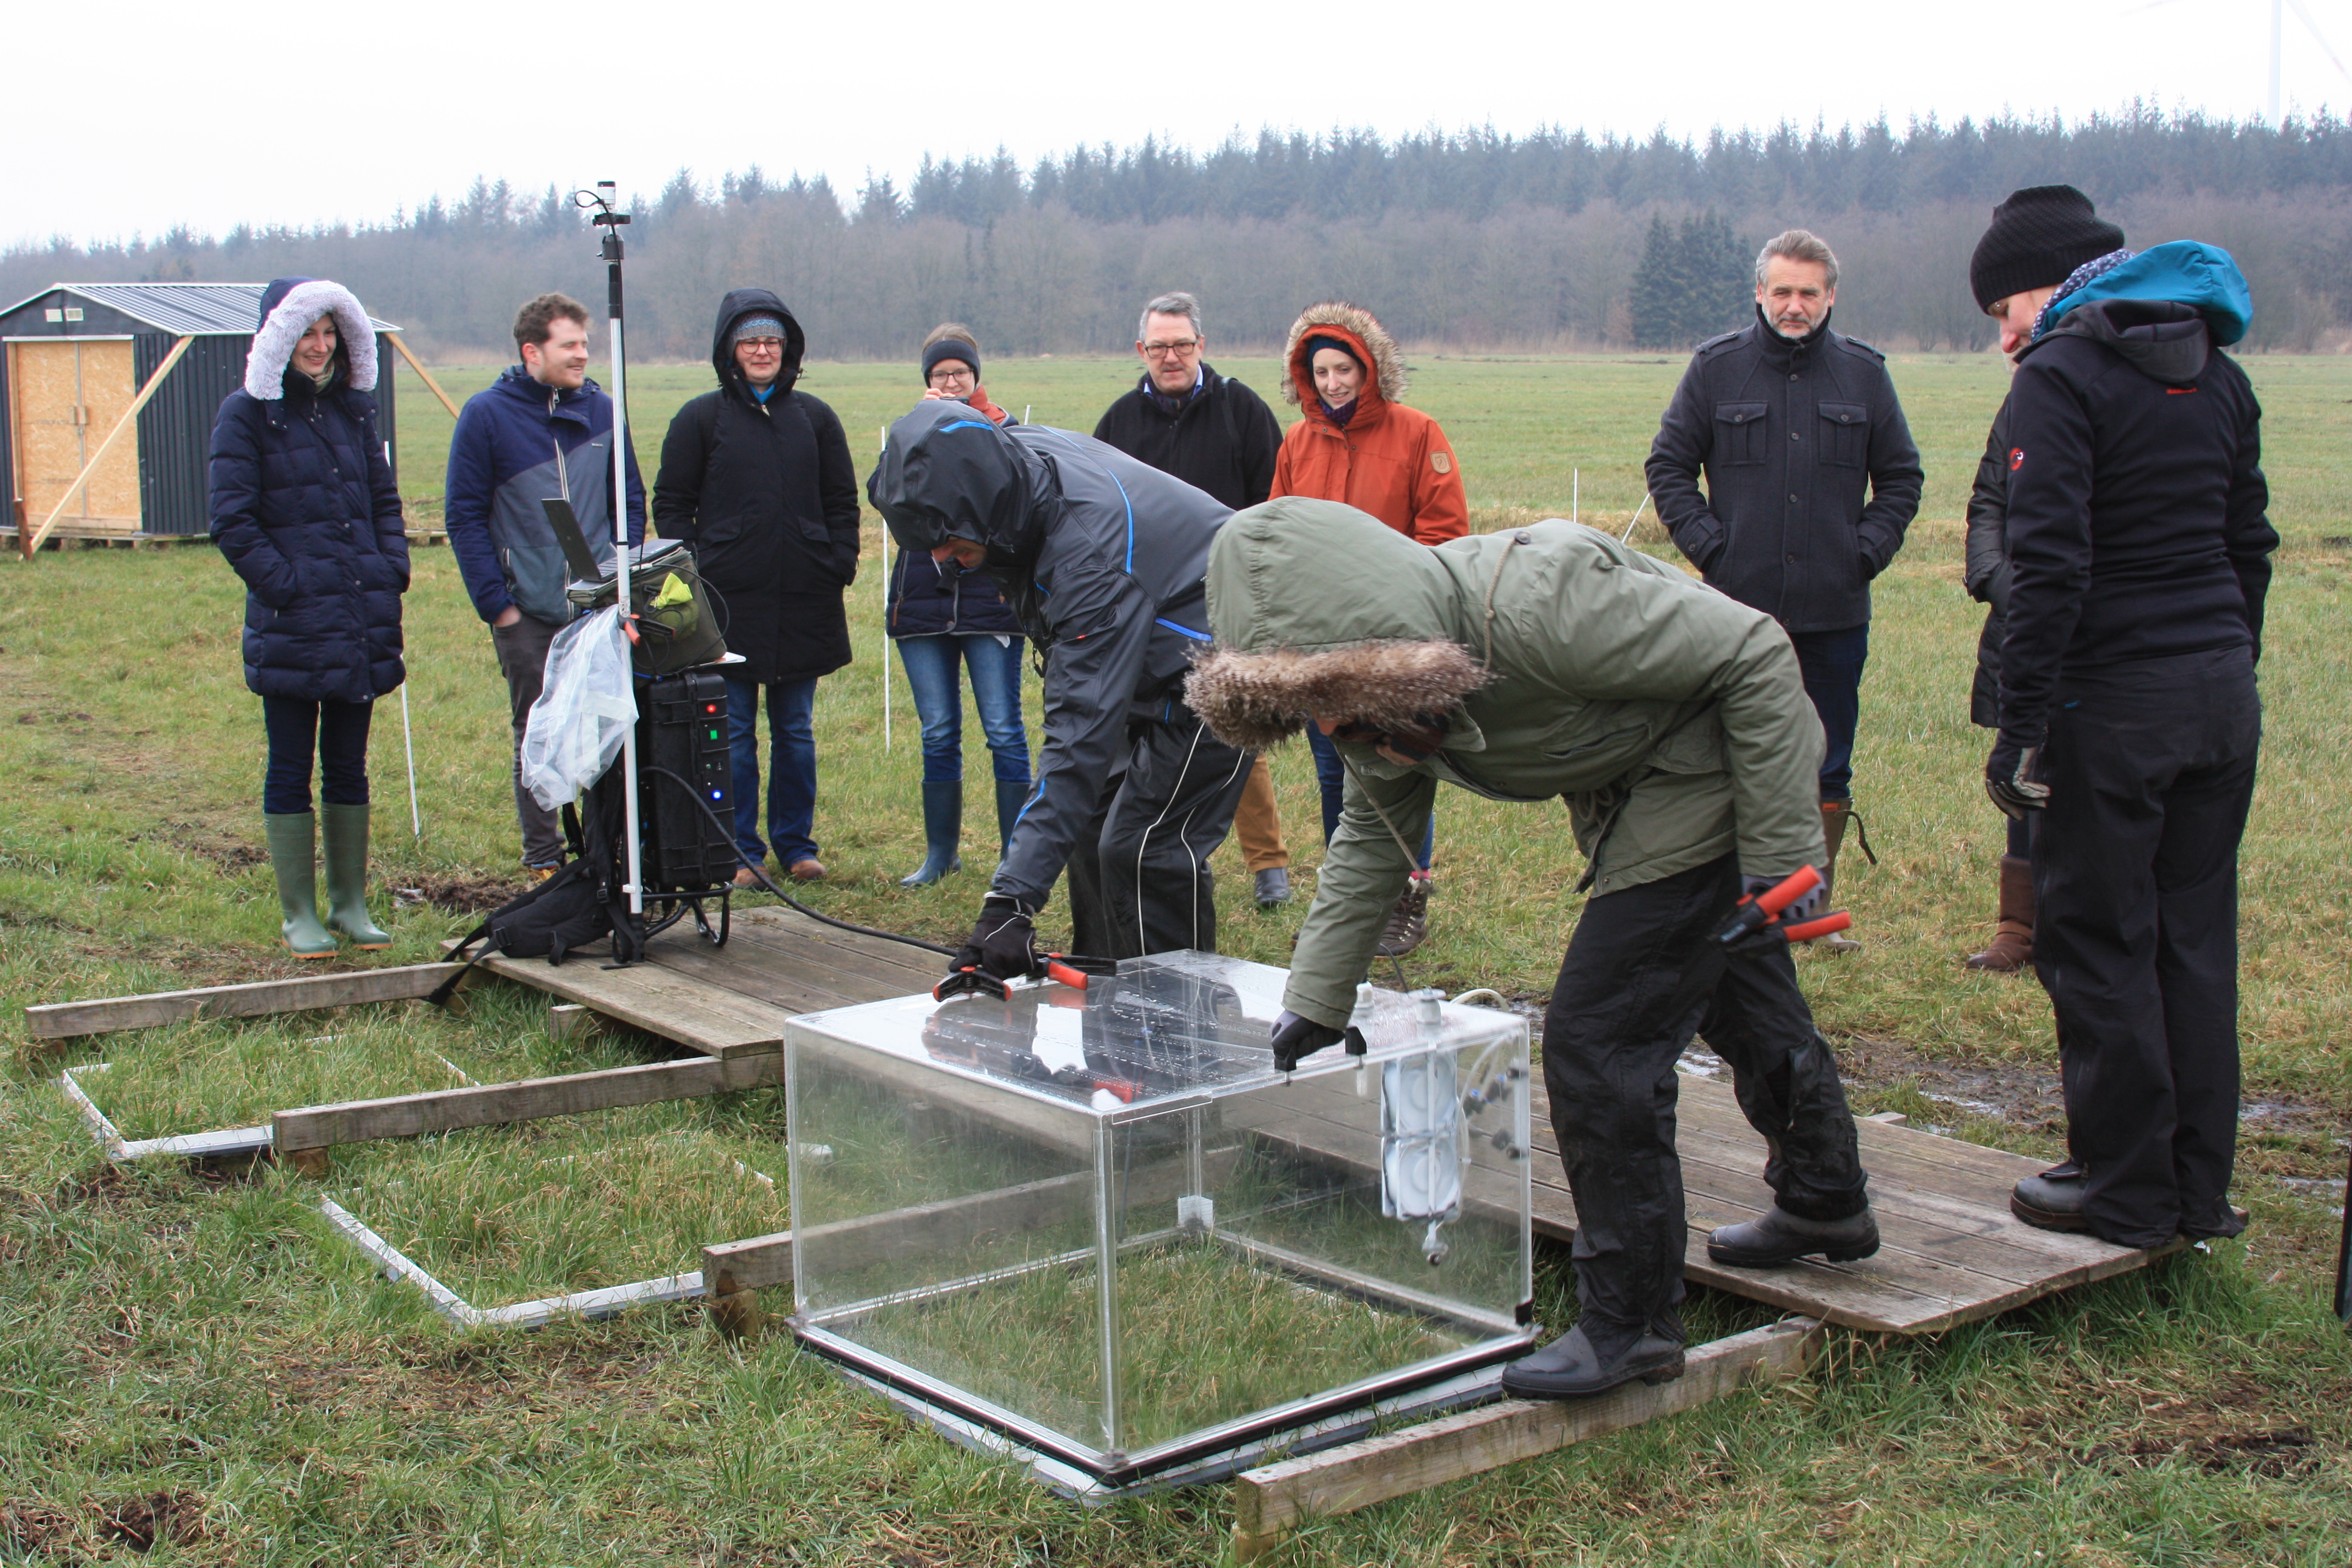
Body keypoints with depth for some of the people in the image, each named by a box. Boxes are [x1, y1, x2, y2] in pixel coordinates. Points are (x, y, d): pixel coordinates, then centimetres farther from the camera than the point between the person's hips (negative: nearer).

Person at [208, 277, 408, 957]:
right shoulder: (247, 414, -4)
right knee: (291, 771, 3)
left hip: (361, 621, 5)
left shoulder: (352, 408, 12)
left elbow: (385, 500, 19)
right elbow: (232, 522, -8)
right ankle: (299, 914, 11)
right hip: (290, 625, -5)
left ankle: (351, 904, 20)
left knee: (349, 767, 12)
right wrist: (285, 584, -15)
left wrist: (391, 571, 5)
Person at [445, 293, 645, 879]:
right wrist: (495, 602, -10)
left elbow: (631, 500, 11)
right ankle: (542, 854, 15)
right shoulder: (487, 414, -4)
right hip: (528, 615, -2)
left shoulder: (601, 411, 5)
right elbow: (465, 518, -4)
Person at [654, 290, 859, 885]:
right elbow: (672, 505, 4)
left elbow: (842, 502, 15)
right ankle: (740, 852, 8)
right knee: (733, 733, 1)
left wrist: (841, 567, 2)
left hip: (804, 604, 2)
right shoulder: (700, 419, 3)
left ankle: (796, 844, 19)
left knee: (795, 732, 10)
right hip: (727, 604, -2)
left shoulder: (815, 417, 10)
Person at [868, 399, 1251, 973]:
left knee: (1142, 850, -16)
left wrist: (1013, 899, -46)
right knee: (1093, 828, 9)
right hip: (1149, 662, 10)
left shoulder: (1089, 554, -39)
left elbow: (1082, 731, -43)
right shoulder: (1016, 453, -13)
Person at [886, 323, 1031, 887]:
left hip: (990, 601, -3)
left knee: (1003, 730, -4)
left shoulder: (1001, 430, 6)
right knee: (938, 734, 7)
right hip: (923, 601, 3)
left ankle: (1015, 854, 5)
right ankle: (940, 853, 18)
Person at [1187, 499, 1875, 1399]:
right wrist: (1314, 1004, 0)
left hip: (1714, 777, -9)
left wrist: (1778, 851, -26)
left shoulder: (1534, 605, -39)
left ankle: (1630, 1323, 4)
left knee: (1597, 1046, -12)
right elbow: (1372, 837, 3)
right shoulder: (1369, 692, -13)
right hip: (1627, 799, 9)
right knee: (1746, 1010, 27)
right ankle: (1827, 1205, 51)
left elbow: (1754, 655, -30)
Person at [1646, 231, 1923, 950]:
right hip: (1741, 607, -2)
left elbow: (1901, 480, 15)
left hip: (1836, 612, 2)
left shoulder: (1863, 372, 6)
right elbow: (1668, 466, 7)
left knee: (1828, 771, 9)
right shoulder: (1716, 367, 2)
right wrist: (1709, 545, -4)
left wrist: (1868, 550, 1)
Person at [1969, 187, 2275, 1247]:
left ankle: (2127, 1190, 11)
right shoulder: (2215, 370, 14)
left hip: (2116, 701, -8)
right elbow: (2249, 543, 17)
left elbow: (2050, 566, -18)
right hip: (2224, 698, 8)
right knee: (2196, 939, 13)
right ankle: (2200, 1188, 21)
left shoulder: (2062, 376, -10)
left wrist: (2020, 730, -16)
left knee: (2098, 943, 3)